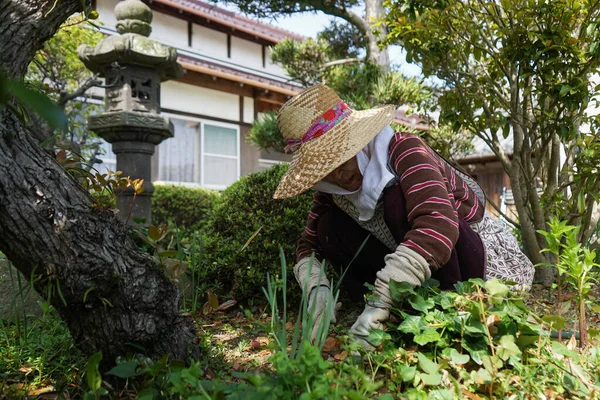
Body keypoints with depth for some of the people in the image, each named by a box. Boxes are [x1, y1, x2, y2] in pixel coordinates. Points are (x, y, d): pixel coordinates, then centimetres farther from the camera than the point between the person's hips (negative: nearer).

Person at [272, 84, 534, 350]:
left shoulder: (403, 150, -26)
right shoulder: (332, 192, -5)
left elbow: (438, 224, -42)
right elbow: (309, 244, 3)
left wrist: (380, 302, -47)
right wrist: (317, 287, -20)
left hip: (476, 254, -6)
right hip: (413, 269, 6)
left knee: (399, 199, -32)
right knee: (329, 226, -12)